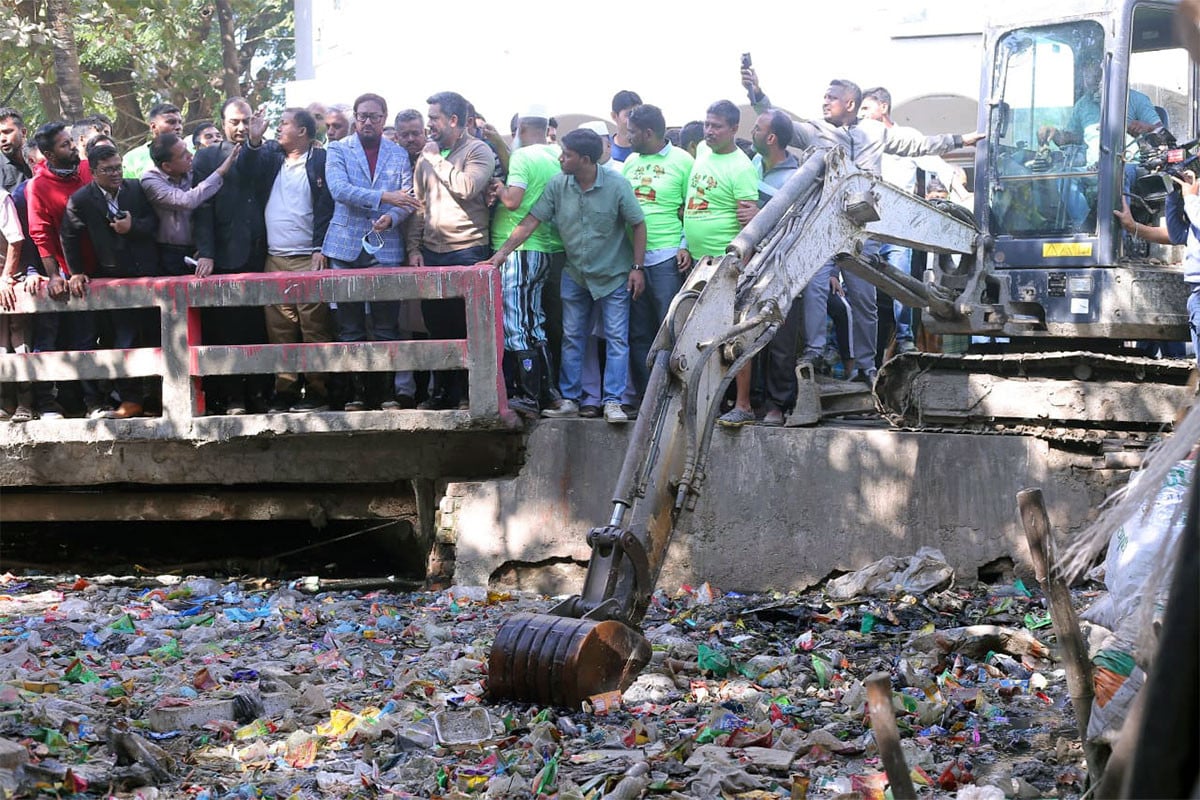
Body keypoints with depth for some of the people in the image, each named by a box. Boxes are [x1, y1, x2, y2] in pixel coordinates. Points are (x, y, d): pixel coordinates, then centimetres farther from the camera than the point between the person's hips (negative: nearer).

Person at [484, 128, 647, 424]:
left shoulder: (616, 185, -16)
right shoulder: (558, 185, -7)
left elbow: (638, 225, -8)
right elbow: (531, 222, -5)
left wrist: (637, 268, -11)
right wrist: (503, 252, -12)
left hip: (613, 275, -4)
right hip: (575, 274, 4)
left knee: (617, 339, -4)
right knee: (571, 338, 8)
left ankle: (613, 402, -1)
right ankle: (569, 400, 15)